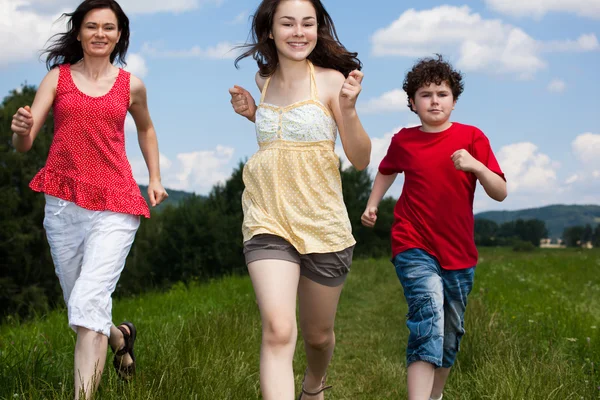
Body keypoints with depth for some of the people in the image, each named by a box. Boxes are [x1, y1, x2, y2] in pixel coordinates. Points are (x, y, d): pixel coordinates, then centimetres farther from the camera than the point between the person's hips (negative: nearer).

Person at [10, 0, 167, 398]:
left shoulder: (131, 85, 7)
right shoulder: (58, 78, 5)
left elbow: (146, 129, 27)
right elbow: (24, 144, -3)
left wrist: (155, 179, 15)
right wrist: (21, 130, -26)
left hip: (114, 208, -2)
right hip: (63, 205, 2)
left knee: (88, 305, -18)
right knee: (81, 308, 15)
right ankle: (120, 336, 48)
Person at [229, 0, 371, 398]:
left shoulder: (331, 80, -7)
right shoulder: (265, 80, 6)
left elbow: (361, 160, -9)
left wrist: (348, 108, -25)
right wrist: (253, 113, 8)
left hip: (323, 224, -2)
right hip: (268, 222, 2)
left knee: (318, 334, 17)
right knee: (278, 331, -19)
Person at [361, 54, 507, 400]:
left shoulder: (472, 138, -2)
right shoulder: (403, 141, 2)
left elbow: (501, 193, -8)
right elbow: (387, 170, 26)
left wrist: (476, 166, -25)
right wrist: (372, 205, 13)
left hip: (459, 253, 2)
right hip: (415, 248, -2)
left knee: (450, 333, 13)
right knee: (429, 318, -24)